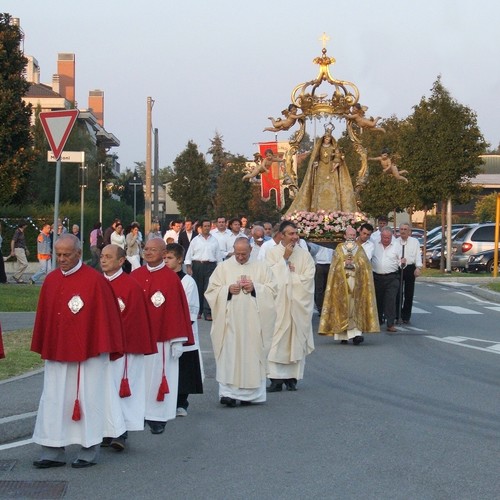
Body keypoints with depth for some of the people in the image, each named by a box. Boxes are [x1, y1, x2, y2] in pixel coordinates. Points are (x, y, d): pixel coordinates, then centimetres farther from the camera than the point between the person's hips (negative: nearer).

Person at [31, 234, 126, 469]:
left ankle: (89, 451, 15)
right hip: (56, 351, 5)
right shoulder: (51, 280, 6)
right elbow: (43, 315, 11)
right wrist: (43, 348, 10)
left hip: (87, 352, -5)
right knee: (54, 400, 5)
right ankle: (53, 452, 12)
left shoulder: (95, 280, -10)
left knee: (88, 398, 4)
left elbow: (104, 316, -9)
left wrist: (101, 349, -9)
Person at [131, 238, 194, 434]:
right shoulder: (135, 276, 6)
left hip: (161, 338, -4)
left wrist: (178, 340, -9)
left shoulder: (171, 278, -6)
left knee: (158, 375, 1)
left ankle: (158, 417, 8)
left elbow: (178, 309, -6)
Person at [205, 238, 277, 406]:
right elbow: (212, 290, 5)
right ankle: (228, 392, -8)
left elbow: (272, 290, 4)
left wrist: (255, 287, -11)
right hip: (230, 320, -1)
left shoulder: (261, 267, 8)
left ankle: (250, 393, 8)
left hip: (253, 321, 1)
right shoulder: (223, 267, 8)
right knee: (229, 354, -8)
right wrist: (228, 289, -12)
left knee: (252, 354, 0)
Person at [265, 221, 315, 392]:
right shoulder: (272, 253, 3)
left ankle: (292, 377, 7)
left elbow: (308, 279, -3)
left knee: (297, 339, 1)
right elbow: (271, 275, -10)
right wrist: (284, 258, -9)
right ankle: (276, 378, -4)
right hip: (278, 304, -1)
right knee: (277, 339, -6)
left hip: (298, 304, 1)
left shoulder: (304, 255, 6)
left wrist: (288, 275, -4)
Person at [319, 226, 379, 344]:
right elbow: (336, 265, 3)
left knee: (356, 307, -9)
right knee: (342, 307, -3)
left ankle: (356, 333, -15)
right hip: (341, 283, 0)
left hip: (356, 283, 0)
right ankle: (342, 335, 1)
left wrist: (353, 264, -12)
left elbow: (364, 264, 2)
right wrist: (345, 263, -14)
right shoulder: (339, 249, 11)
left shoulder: (359, 249, 12)